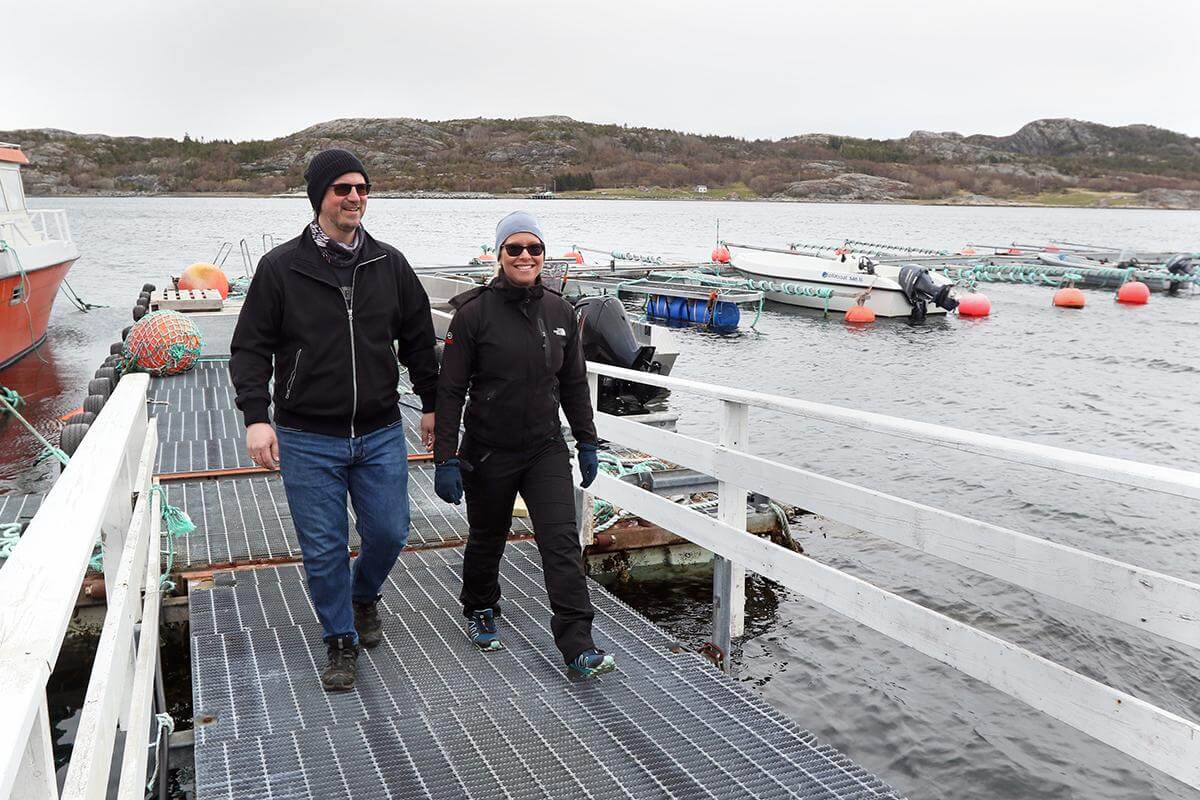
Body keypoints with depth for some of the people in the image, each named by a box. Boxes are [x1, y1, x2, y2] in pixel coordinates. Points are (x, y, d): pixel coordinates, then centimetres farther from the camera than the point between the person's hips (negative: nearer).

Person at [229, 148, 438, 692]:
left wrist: (431, 405, 14)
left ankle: (365, 596, 40)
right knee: (324, 549, 4)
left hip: (381, 433, 2)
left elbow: (418, 340, 13)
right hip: (308, 439, -2)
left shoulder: (390, 264, 4)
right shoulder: (280, 268, -4)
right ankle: (341, 641, 24)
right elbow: (250, 347, -2)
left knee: (389, 532, 7)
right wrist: (256, 417, -12)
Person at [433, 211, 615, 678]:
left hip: (547, 449, 2)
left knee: (563, 542, -7)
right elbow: (450, 390, -11)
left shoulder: (559, 311, 1)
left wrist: (587, 443, 11)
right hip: (489, 451, -2)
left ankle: (578, 646, -3)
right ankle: (480, 612, 44)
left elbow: (574, 384, 11)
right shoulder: (474, 313, -12)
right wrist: (445, 459, -14)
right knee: (487, 539, 17)